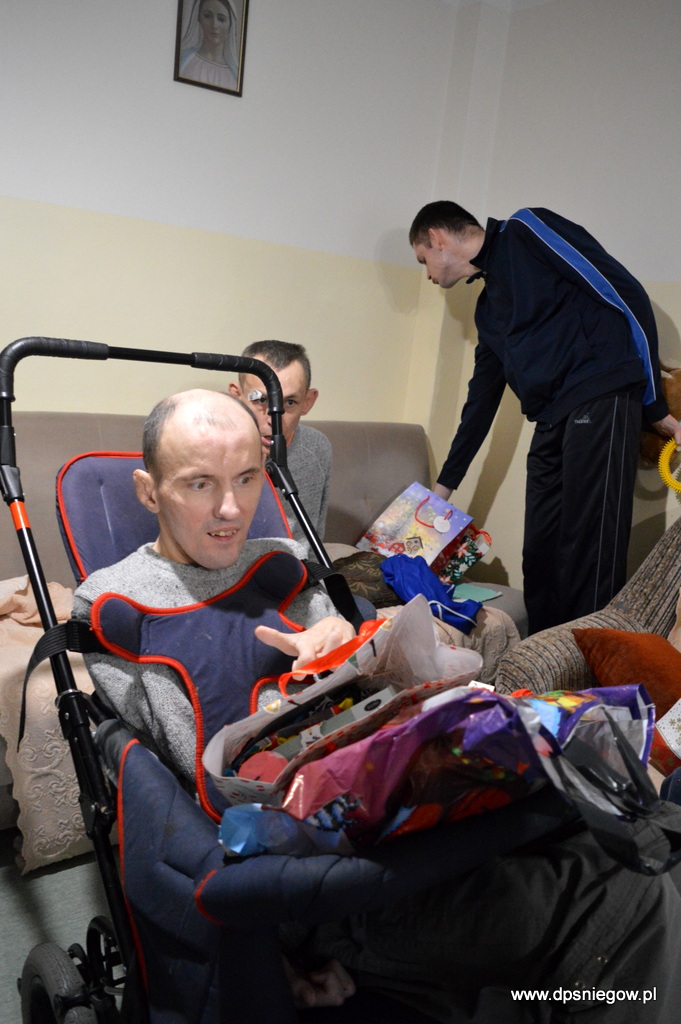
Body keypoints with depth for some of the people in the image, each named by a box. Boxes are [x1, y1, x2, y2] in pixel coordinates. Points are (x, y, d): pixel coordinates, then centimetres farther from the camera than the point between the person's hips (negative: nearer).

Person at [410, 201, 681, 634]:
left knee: (589, 552, -12)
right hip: (552, 421, 8)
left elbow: (625, 293, -4)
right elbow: (482, 398, 31)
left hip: (601, 400, -8)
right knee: (540, 557, 5)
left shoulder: (526, 230, 4)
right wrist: (445, 484, 34)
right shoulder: (488, 307, 26)